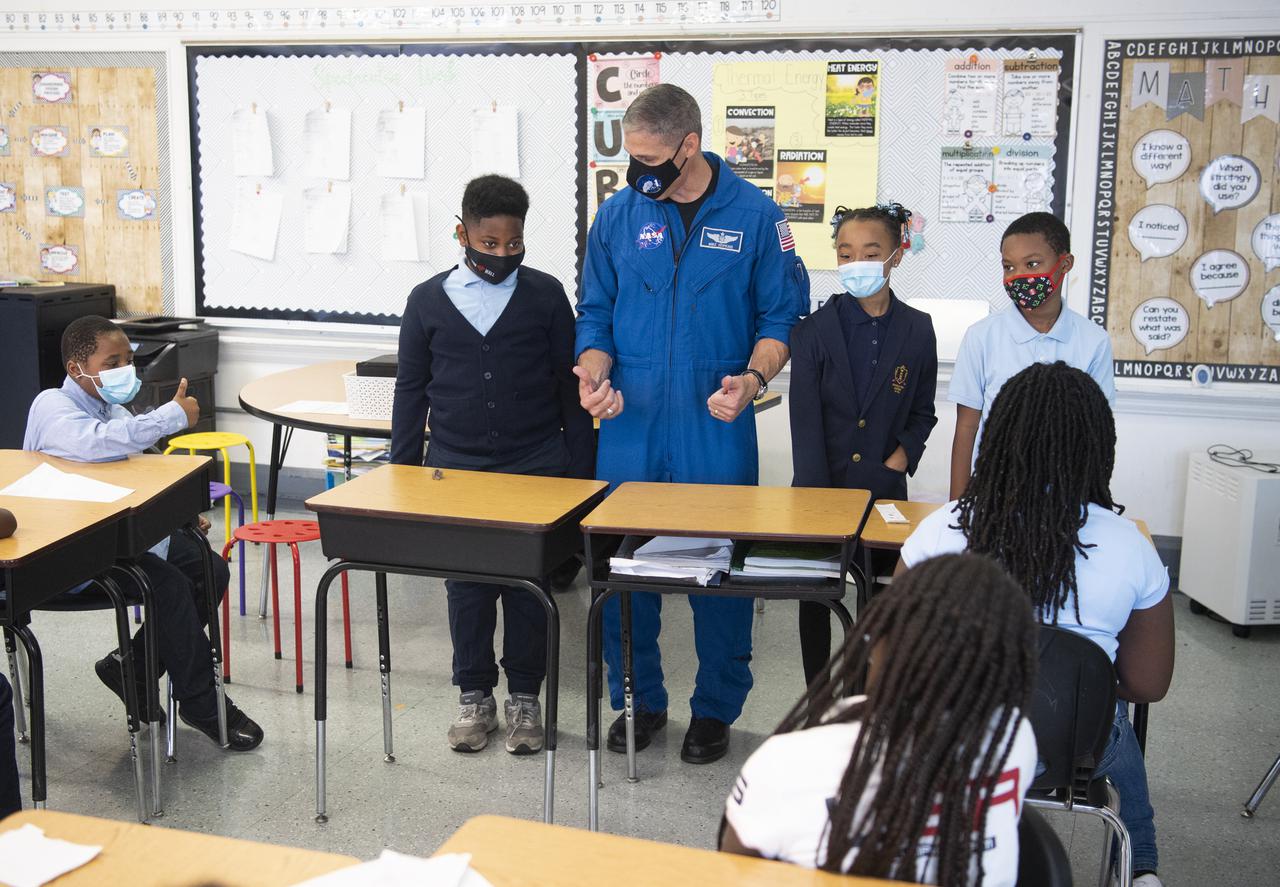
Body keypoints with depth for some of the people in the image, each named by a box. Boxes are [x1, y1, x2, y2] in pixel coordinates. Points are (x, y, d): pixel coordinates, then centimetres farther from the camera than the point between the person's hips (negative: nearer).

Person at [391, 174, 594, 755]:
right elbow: (410, 391, 9)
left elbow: (571, 386, 4)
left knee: (529, 583, 5)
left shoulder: (545, 295, 1)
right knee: (465, 584, 8)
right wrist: (402, 472, 7)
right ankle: (474, 696, 23)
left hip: (535, 468, -1)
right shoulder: (428, 301, 3)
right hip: (455, 468, 1)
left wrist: (580, 468, 2)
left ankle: (524, 696, 21)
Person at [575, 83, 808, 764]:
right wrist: (593, 374, -7)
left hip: (717, 428, -2)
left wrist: (753, 378, -15)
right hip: (629, 426, 2)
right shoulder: (619, 216, 6)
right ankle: (638, 700, 24)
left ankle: (716, 709, 21)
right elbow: (594, 313, 12)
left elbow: (782, 315, 2)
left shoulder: (754, 215, 0)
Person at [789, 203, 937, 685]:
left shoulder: (917, 330, 2)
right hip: (821, 485, -1)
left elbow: (922, 413, 12)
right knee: (815, 597, 7)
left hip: (884, 486, 1)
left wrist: (899, 460, -6)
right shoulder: (813, 329, -5)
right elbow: (805, 422, -9)